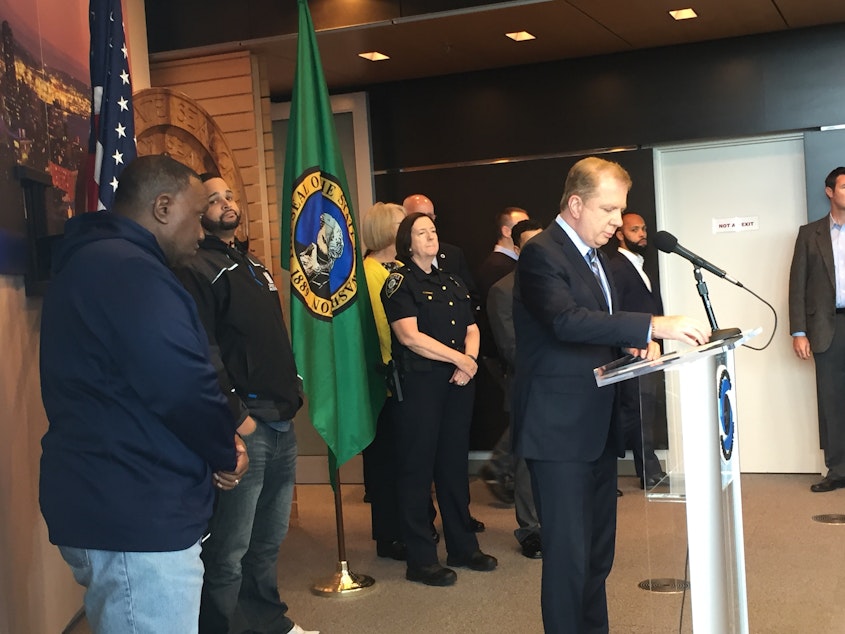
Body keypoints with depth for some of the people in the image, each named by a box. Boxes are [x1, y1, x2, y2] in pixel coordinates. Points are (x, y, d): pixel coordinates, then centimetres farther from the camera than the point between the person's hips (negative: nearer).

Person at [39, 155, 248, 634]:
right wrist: (227, 453, -5)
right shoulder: (129, 270, -19)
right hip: (136, 517, -11)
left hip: (111, 505, 11)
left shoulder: (92, 261, 15)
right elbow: (182, 388, -25)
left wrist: (217, 446, 6)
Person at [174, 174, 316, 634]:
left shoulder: (253, 265, 19)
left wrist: (293, 390, 16)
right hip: (245, 426, -9)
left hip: (281, 421, 9)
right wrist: (235, 415, -18)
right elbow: (203, 352, -18)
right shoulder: (197, 270, -9)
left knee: (270, 537, 19)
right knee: (229, 549, -6)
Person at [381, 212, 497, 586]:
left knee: (455, 465, 12)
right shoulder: (400, 283, -3)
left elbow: (472, 329, 13)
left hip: (457, 384, 6)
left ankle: (463, 547, 23)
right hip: (419, 384, -6)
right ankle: (421, 559, 5)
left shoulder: (453, 284, 17)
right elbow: (409, 335, -14)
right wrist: (459, 358, -12)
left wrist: (469, 360, -8)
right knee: (417, 468, -1)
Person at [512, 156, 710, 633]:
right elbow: (567, 321, -30)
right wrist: (654, 326, -34)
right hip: (560, 430, -9)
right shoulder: (541, 254, -14)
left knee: (599, 553, 16)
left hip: (598, 427, 10)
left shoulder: (593, 255, 16)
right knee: (568, 555, -6)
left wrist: (640, 343, -2)